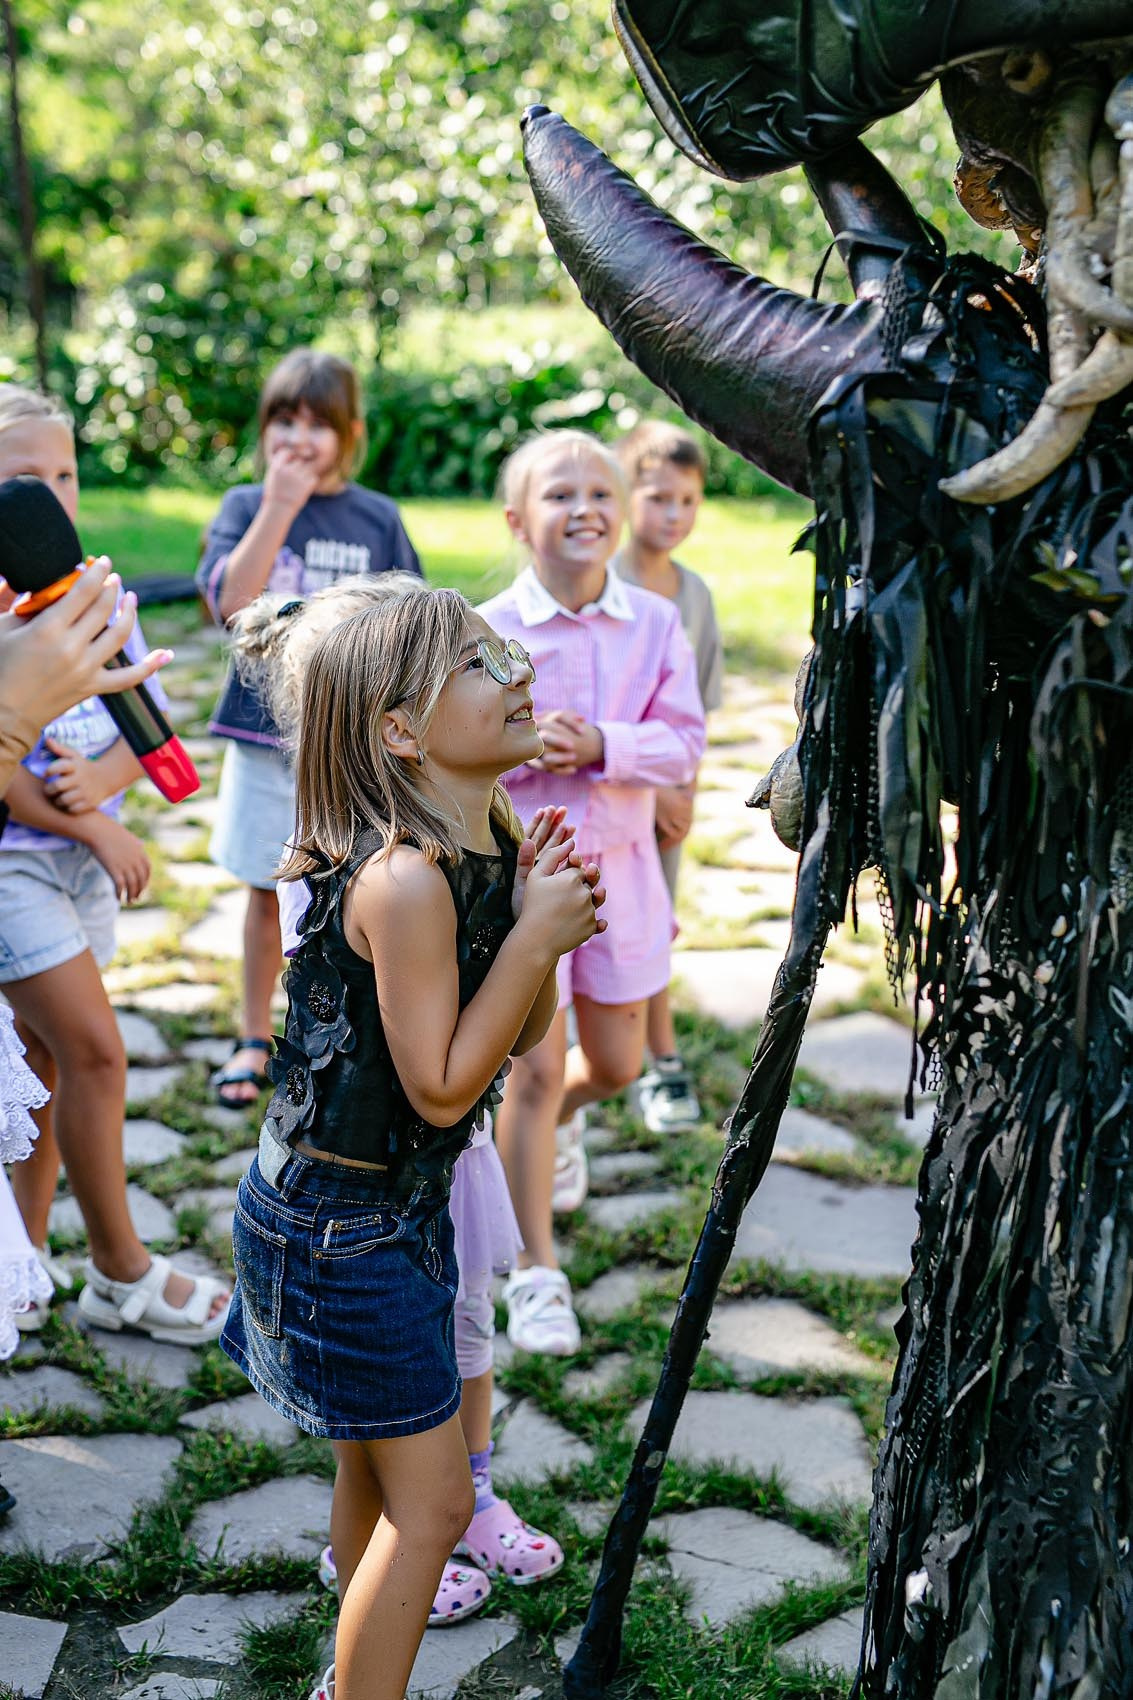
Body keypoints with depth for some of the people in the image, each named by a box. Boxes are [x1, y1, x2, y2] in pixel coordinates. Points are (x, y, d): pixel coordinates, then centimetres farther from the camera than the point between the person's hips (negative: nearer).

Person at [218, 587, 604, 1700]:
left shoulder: (489, 846, 0)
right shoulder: (405, 879, -28)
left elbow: (521, 1035, 6)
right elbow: (442, 1088, -25)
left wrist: (541, 921, -10)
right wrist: (533, 936, -24)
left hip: (402, 1200, 9)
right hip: (337, 1222, -9)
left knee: (374, 1464, 24)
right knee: (432, 1502, 1)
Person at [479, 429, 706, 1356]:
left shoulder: (655, 622, -3)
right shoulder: (486, 632, -10)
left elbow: (683, 744, -6)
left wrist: (600, 746, -23)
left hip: (617, 864, 3)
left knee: (616, 1063, 15)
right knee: (533, 1069, -4)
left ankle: (559, 1118, 53)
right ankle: (536, 1271, 11)